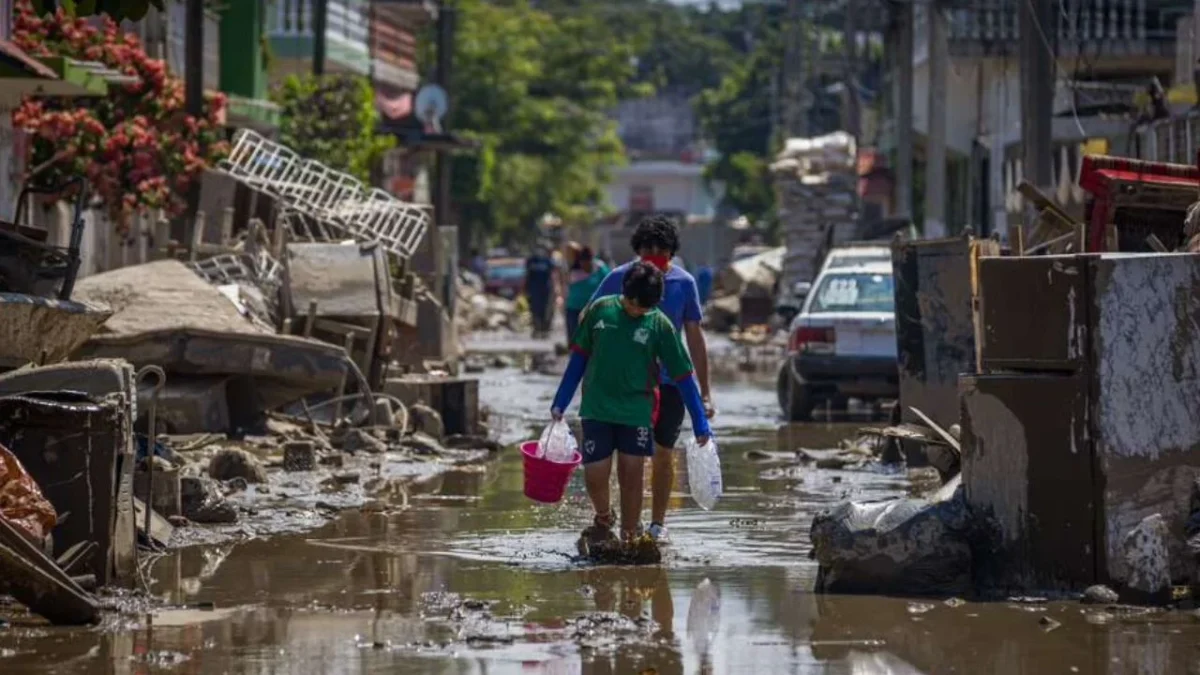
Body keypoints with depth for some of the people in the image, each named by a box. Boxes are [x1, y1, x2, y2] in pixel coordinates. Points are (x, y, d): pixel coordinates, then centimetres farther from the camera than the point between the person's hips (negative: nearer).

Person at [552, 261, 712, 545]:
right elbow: (579, 356, 9)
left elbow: (683, 375, -1)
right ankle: (603, 519, 30)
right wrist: (560, 403, 10)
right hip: (596, 410, 1)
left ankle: (629, 537, 15)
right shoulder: (600, 310, -1)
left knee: (631, 476, -1)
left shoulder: (660, 325, -5)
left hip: (636, 412, -1)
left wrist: (700, 423, -1)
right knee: (594, 477, -1)